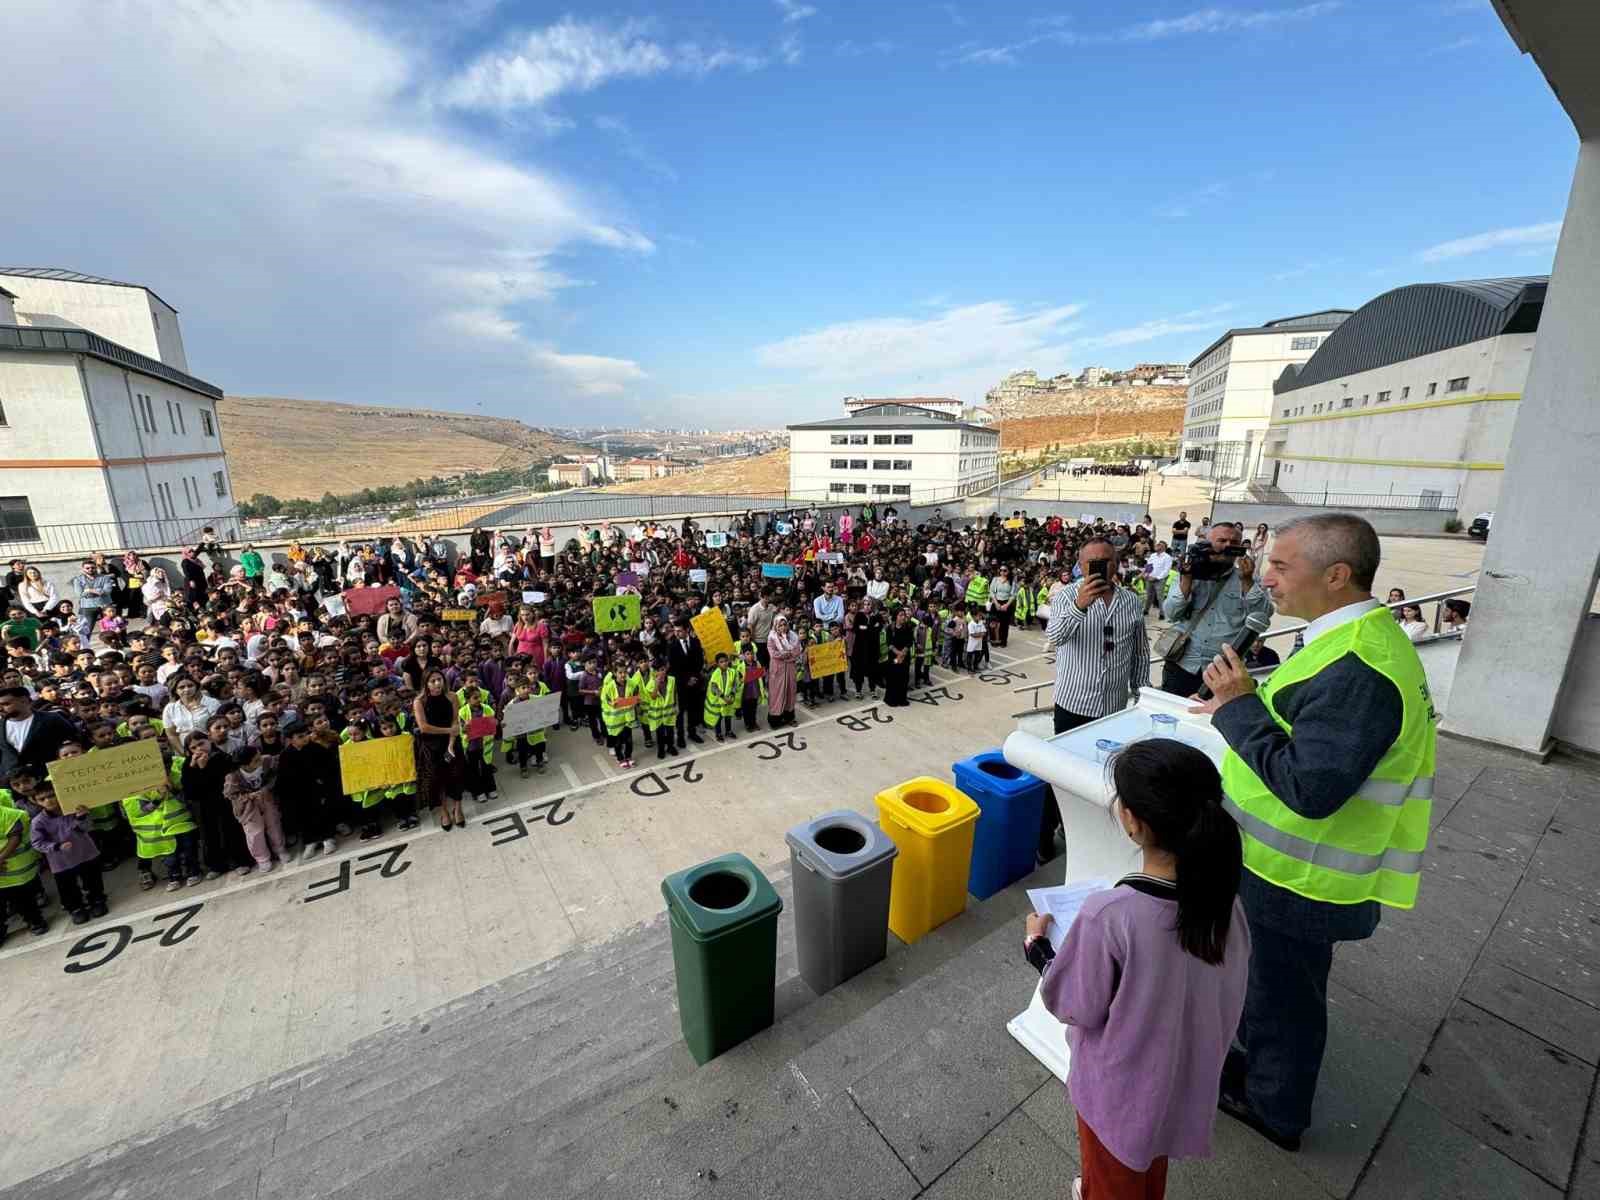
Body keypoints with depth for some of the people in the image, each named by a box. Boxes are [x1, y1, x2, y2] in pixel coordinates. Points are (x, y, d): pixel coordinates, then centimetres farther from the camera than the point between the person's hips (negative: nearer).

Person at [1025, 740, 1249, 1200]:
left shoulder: (1108, 916, -38)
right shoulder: (1223, 897, -20)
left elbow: (1075, 1007, -22)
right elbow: (1229, 985, -1)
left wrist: (1037, 944, -8)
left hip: (1119, 1083, -5)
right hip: (1184, 1071, 5)